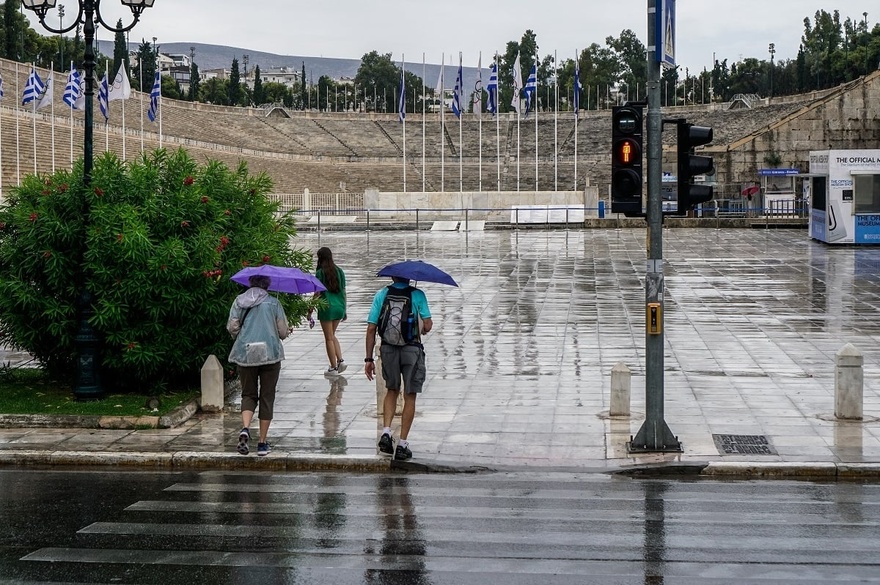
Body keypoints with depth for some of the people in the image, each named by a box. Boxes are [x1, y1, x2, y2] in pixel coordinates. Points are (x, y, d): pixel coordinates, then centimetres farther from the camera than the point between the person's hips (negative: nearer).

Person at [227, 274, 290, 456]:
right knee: (267, 397, 7)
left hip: (245, 353, 1)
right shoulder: (273, 302, 3)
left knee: (248, 394, 12)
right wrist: (287, 332, 23)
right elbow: (282, 332, 1)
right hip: (270, 352, -1)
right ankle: (262, 443, 7)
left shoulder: (239, 300, 7)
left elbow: (231, 327, 0)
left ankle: (245, 428, -16)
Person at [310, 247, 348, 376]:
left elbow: (317, 294, -10)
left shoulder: (320, 273, -8)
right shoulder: (339, 271, 7)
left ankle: (333, 367, 4)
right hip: (339, 307, 5)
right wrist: (344, 310, 20)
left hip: (327, 307, -5)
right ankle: (340, 360, 5)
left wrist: (310, 311, -3)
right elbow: (343, 291, 11)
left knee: (329, 338, 3)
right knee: (332, 335, 20)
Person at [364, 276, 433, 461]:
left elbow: (371, 329, 0)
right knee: (409, 397, 8)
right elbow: (427, 326, -6)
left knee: (391, 390, 23)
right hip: (412, 349, -2)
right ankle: (402, 444, 7)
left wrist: (369, 359, 4)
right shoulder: (417, 295, -2)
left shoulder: (381, 295, 4)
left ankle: (386, 432, 5)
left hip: (388, 349, 2)